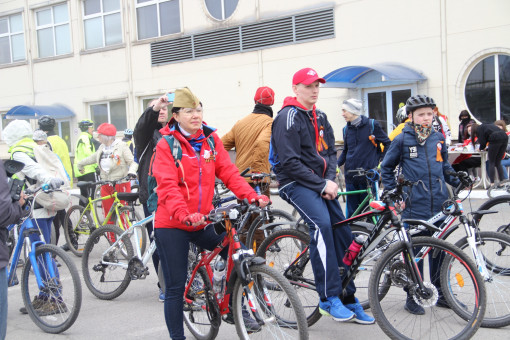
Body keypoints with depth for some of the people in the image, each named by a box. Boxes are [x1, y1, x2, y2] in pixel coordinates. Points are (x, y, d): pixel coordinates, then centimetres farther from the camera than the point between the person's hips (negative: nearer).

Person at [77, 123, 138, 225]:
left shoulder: (121, 146, -7)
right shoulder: (102, 147, 12)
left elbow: (132, 162, -10)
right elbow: (92, 158, 30)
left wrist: (131, 171, -30)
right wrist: (80, 164, 45)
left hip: (121, 184, -6)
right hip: (106, 186, 6)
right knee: (108, 215, 8)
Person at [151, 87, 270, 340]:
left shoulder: (211, 139, 5)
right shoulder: (166, 145, -8)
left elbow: (228, 172, -1)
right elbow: (168, 186, -20)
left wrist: (252, 196, -17)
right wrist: (183, 214, -37)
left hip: (203, 222, 4)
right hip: (172, 225, -4)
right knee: (175, 288, 1)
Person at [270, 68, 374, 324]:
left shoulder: (320, 117, 15)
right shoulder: (288, 117, -10)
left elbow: (330, 152, 14)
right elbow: (290, 163, -17)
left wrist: (331, 180, -5)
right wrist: (321, 185, -17)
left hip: (322, 184, 8)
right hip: (295, 183, -8)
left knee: (343, 235, 1)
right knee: (321, 223, -30)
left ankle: (349, 299, 15)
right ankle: (329, 298, -23)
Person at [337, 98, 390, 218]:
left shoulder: (372, 125, -2)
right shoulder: (347, 129, 10)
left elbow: (388, 144, 5)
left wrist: (381, 162, -2)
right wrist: (336, 165, 7)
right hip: (351, 177, 4)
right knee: (351, 211, 6)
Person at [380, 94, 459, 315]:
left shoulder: (438, 138, 11)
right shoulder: (402, 139, -1)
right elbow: (386, 167, 6)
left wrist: (458, 181, 8)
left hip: (439, 202, 4)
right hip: (414, 204, -4)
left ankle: (439, 292, 26)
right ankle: (412, 297, 12)